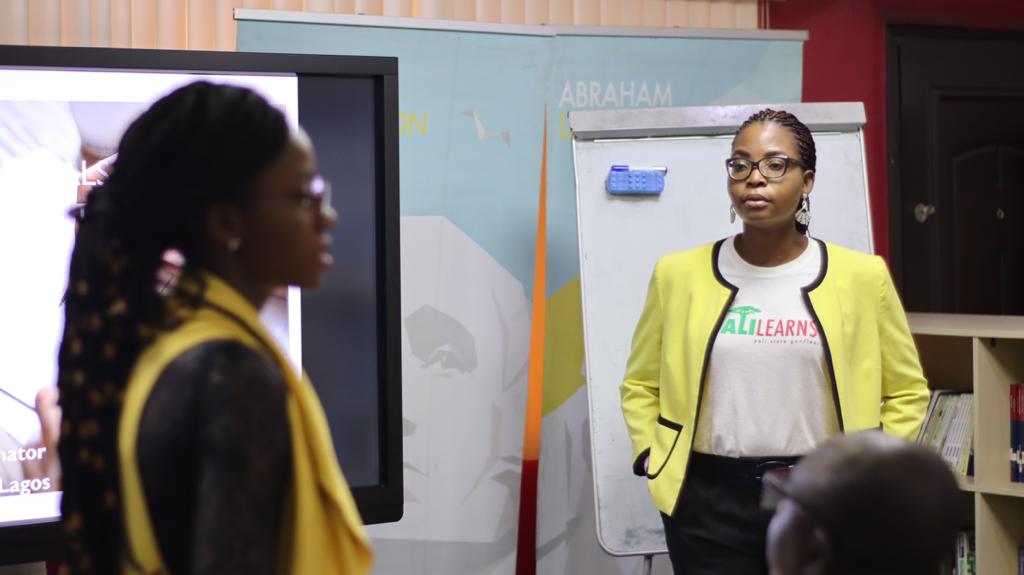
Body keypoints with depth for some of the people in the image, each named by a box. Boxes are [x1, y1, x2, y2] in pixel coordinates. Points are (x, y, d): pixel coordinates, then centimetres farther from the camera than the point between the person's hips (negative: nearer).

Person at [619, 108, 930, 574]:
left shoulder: (861, 276, -1)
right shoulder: (679, 274, 0)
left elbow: (906, 391, 9)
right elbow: (640, 385, 11)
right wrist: (657, 463, -1)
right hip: (710, 501, 0)